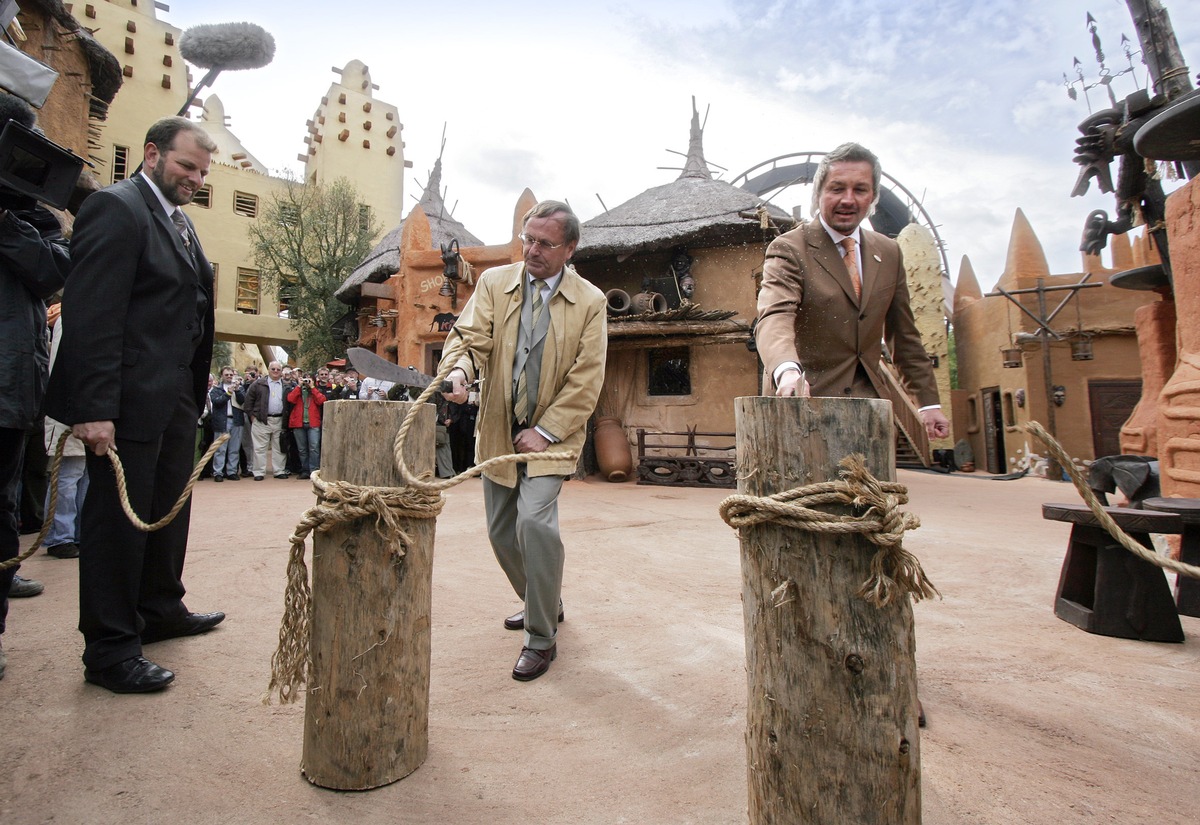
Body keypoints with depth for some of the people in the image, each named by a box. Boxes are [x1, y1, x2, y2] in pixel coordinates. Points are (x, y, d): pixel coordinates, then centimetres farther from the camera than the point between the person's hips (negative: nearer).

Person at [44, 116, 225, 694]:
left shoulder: (180, 222, 17)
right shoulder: (116, 208, -9)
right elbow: (92, 315, -17)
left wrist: (194, 393, 11)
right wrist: (95, 408, -22)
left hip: (176, 396, 9)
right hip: (131, 398, -9)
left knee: (168, 509, 17)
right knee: (119, 516, 0)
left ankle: (160, 611, 34)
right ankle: (110, 650, 13)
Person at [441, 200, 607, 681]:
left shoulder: (589, 301, -4)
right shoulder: (494, 283, 4)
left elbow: (586, 379, -8)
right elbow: (471, 335, -5)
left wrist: (545, 432, -14)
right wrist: (460, 369, -29)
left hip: (551, 436, -4)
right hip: (498, 432, 4)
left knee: (534, 521, -22)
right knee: (501, 532, 13)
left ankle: (541, 638, -2)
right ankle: (543, 603, 39)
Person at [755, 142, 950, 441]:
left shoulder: (889, 253, 11)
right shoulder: (789, 249, -8)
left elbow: (904, 335, 16)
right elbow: (774, 318, -26)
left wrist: (929, 402, 15)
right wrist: (788, 370, -47)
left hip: (868, 397, 5)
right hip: (807, 398, -5)